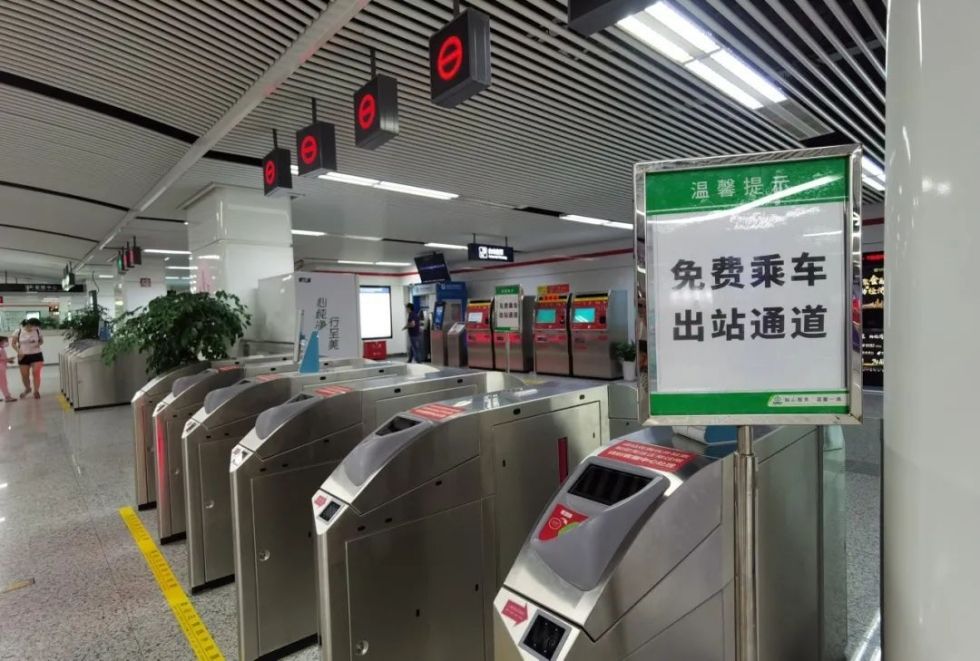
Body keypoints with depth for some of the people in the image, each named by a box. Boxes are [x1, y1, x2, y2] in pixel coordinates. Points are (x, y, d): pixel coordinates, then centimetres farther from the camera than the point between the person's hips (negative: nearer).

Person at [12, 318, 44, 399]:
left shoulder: (38, 331, -5)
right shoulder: (18, 331, -8)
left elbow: (42, 341, 10)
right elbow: (14, 344, 0)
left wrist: (38, 344, -13)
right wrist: (19, 351, -14)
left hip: (36, 355, 0)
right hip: (23, 356, 0)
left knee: (36, 373, -7)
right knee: (24, 375, 9)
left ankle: (36, 391, 5)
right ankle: (27, 389, 36)